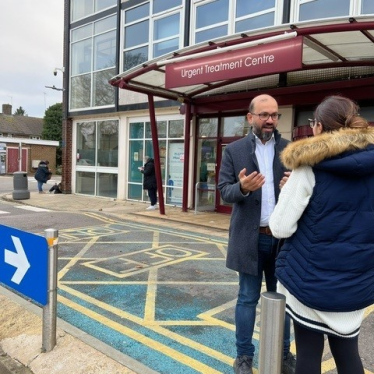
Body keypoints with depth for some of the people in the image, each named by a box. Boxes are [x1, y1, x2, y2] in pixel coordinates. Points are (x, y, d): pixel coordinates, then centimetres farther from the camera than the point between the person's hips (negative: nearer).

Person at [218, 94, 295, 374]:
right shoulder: (234, 150, -1)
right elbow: (224, 190, -4)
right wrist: (242, 187, -25)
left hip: (283, 237, 2)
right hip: (250, 237, -2)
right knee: (248, 298, 10)